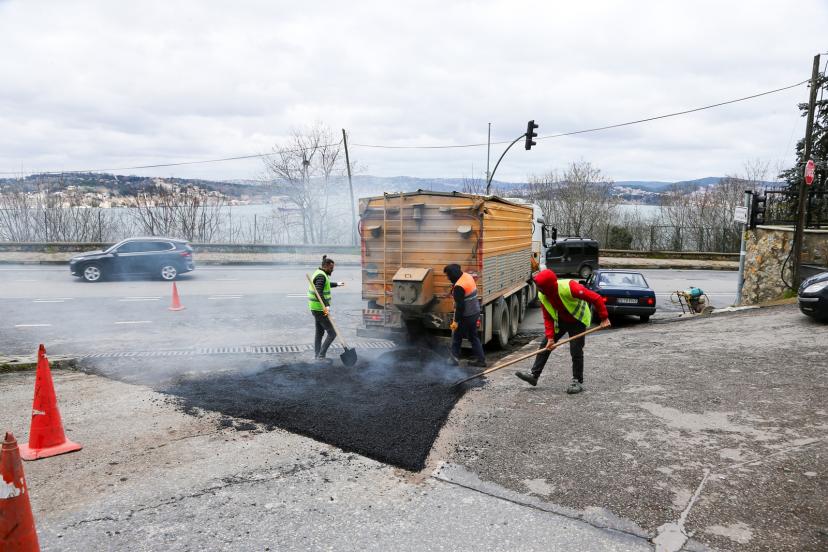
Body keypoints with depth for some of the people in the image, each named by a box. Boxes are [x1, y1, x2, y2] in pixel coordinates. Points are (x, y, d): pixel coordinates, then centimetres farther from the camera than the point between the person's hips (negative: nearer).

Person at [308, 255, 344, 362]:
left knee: (319, 333, 18)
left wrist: (337, 284, 49)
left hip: (316, 309, 10)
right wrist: (326, 305, -41)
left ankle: (316, 355, 23)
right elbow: (318, 293, -32)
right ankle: (321, 356, -3)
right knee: (332, 333, -5)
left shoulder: (320, 274, 13)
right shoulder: (321, 276, -19)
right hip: (320, 310, -10)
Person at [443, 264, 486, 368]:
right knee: (473, 336, 17)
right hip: (475, 312, 9)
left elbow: (460, 306, -24)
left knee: (456, 336, 10)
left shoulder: (459, 287, -25)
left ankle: (454, 357, 21)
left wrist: (456, 321, -18)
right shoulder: (468, 276, 2)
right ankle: (481, 359, 20)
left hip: (465, 316, -9)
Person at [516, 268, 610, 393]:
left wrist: (604, 318, -26)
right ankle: (534, 375, 7)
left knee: (575, 351, -8)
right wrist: (550, 337, -19)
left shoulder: (569, 287, -36)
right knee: (545, 345, 1)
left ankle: (578, 382, 9)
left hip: (578, 321, -5)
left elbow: (596, 298, -30)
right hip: (560, 320, 5)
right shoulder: (542, 295, -18)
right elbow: (547, 318, -10)